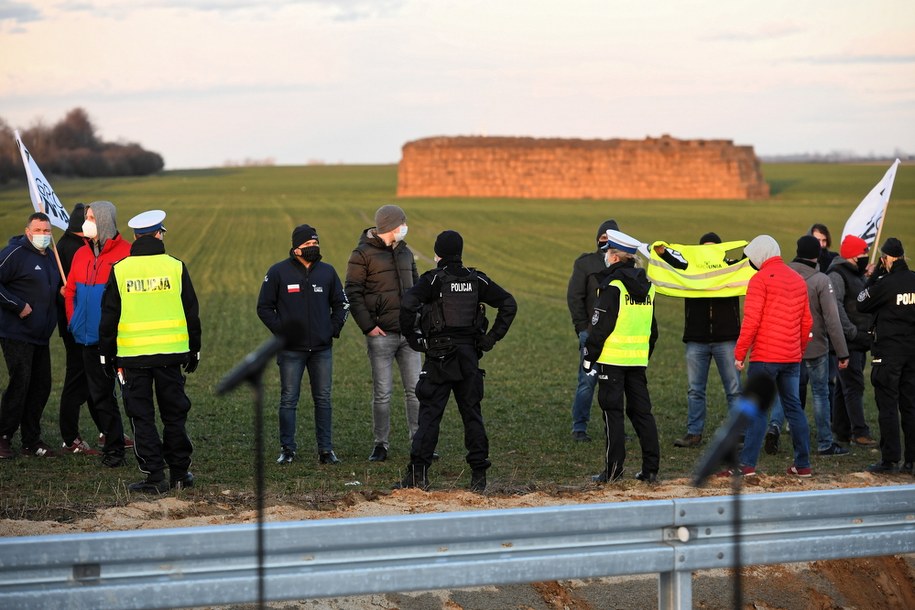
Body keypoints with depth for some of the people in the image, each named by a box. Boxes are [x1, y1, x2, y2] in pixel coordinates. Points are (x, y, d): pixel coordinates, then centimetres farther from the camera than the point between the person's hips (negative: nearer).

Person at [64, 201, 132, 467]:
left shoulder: (126, 254, -10)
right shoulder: (81, 255, 10)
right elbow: (70, 291, 18)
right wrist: (73, 321, 9)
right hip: (90, 339, 7)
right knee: (100, 395, 10)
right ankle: (113, 448, 17)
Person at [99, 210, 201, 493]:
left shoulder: (119, 270, -1)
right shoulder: (175, 267, 0)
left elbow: (109, 316, 3)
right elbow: (191, 313, 5)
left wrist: (107, 353, 12)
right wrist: (194, 350, 15)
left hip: (132, 353, -1)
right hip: (171, 352, 1)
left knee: (142, 416, 3)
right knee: (174, 413, 11)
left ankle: (155, 476, -1)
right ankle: (179, 472, 15)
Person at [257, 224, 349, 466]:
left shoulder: (327, 272, 8)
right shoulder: (278, 272, -1)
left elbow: (341, 303, 17)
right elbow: (264, 307, 3)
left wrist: (334, 328, 4)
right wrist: (280, 330, -8)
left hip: (322, 349, 3)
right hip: (291, 350, -3)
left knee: (323, 399, 5)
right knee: (288, 400, 0)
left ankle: (326, 449, 10)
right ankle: (287, 448, 8)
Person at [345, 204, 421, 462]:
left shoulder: (404, 252, 14)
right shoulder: (363, 254, -6)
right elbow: (352, 293, -8)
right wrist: (367, 325, -14)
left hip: (409, 334, 5)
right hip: (382, 335, -5)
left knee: (415, 389, 4)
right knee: (382, 392, -1)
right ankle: (381, 444, 8)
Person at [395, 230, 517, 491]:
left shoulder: (434, 279, -7)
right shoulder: (476, 279, 7)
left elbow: (407, 304, -22)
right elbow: (509, 303, 9)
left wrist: (413, 338, -10)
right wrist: (492, 337, 9)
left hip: (439, 356, -4)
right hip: (470, 353, 4)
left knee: (430, 413, -2)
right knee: (472, 413, 9)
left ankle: (418, 473, -7)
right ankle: (479, 475, 8)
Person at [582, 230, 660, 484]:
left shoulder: (613, 286, -13)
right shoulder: (647, 287, 11)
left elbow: (599, 326, -14)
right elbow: (653, 329, 18)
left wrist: (589, 357, -6)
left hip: (612, 358, -7)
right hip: (638, 358, 7)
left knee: (613, 412, -2)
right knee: (641, 411, 10)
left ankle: (613, 470, -3)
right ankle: (651, 469, 9)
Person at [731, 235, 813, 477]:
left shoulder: (760, 279, -8)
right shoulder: (798, 280, 13)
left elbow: (751, 321, -13)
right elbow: (807, 322, 15)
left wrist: (739, 354, -8)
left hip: (765, 357, -6)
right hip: (792, 357, 6)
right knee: (793, 407, 12)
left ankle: (747, 464, -9)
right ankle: (803, 464, 13)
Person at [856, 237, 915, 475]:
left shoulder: (884, 283, -15)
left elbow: (861, 304, -2)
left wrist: (874, 276, 2)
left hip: (888, 351, -5)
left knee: (887, 405, -1)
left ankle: (890, 459, -3)